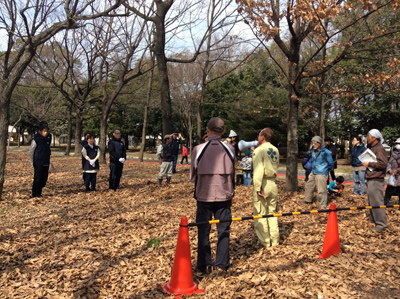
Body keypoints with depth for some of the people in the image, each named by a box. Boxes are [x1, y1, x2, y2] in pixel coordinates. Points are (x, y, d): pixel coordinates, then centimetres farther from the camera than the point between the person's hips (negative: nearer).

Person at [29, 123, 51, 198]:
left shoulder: (49, 138, 4)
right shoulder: (36, 139, -11)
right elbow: (31, 152, -2)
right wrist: (33, 163, 3)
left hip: (46, 163, 5)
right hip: (38, 163, -5)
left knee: (44, 178, 9)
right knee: (37, 179, 0)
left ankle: (39, 192, 23)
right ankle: (35, 194, 11)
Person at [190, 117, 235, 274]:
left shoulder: (198, 149, -8)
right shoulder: (229, 149, -4)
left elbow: (193, 176, 3)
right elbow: (232, 174, 8)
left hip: (204, 196, -1)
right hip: (224, 195, 2)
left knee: (203, 231, 11)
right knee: (223, 230, 13)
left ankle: (204, 265, 18)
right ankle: (222, 264, 20)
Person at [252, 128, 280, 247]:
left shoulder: (259, 150, -12)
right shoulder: (275, 150, 9)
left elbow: (258, 170, -20)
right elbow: (276, 166, 15)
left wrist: (258, 188, -20)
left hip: (263, 183, -7)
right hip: (273, 183, 7)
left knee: (260, 214, 2)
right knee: (272, 212, 14)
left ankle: (264, 241, 7)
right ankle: (274, 240, 19)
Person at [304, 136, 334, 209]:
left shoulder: (326, 152, -16)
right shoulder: (314, 150, 5)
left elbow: (331, 163, -6)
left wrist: (327, 169, 8)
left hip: (321, 174, -8)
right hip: (313, 173, 8)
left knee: (321, 190, -3)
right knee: (309, 186, 20)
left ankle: (322, 205, 8)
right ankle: (308, 200, 38)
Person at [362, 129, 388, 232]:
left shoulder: (379, 149, -12)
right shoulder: (372, 148, 19)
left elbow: (383, 163, -22)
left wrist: (369, 164, -16)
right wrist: (366, 163, 13)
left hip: (376, 181, -10)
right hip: (371, 179, 10)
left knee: (377, 203, -9)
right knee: (371, 202, 15)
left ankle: (381, 225, -3)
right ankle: (374, 220, 25)